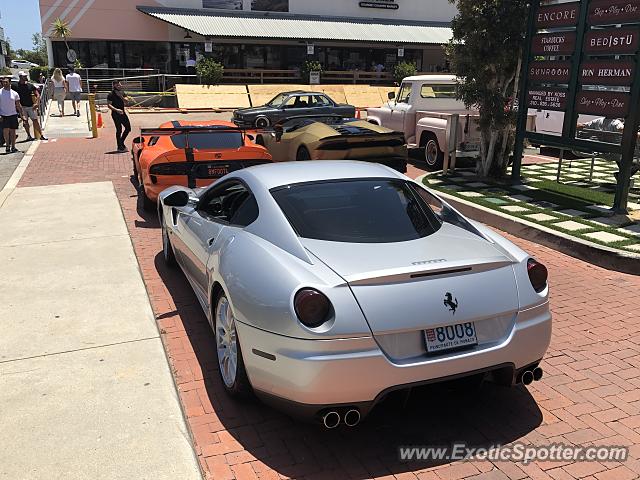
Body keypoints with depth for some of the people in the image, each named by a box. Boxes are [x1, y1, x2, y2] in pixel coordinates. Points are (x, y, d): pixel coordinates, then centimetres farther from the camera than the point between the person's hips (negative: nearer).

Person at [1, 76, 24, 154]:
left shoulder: (14, 93, 6)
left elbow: (18, 105, 11)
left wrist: (22, 115, 5)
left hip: (13, 115, 2)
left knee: (13, 131, 5)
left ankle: (13, 147, 14)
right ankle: (7, 146, 5)